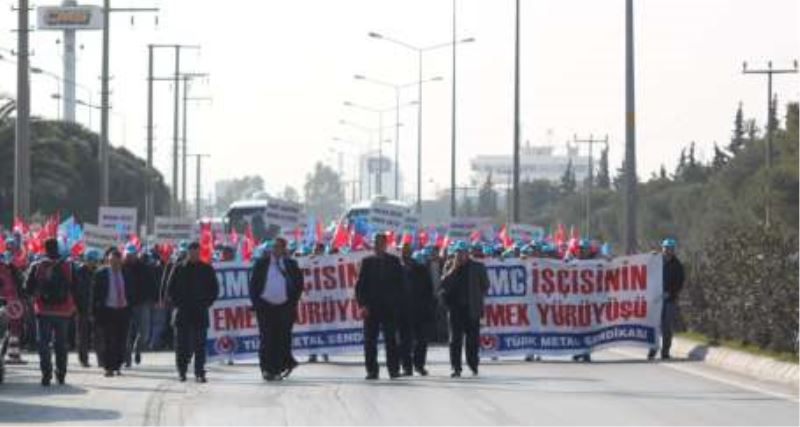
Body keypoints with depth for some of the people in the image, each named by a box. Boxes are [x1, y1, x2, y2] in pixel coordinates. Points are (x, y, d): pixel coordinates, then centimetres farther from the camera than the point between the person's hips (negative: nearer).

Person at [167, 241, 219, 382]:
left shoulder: (207, 269, 6)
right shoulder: (179, 269, 4)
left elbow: (215, 289, 11)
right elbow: (170, 288, 9)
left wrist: (206, 303, 0)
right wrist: (177, 302, -2)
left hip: (200, 312, 0)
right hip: (183, 312, 0)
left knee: (199, 345, -3)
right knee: (182, 344, 2)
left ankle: (199, 372, -2)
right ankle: (181, 371, 10)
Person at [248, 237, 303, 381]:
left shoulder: (290, 265, 7)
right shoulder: (262, 263, 5)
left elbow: (299, 284, 13)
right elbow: (253, 283, 7)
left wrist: (293, 302, 4)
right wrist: (255, 302, -1)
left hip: (284, 308, 1)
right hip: (265, 306, -1)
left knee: (282, 340, -2)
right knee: (267, 339, -4)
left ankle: (278, 369, 3)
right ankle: (267, 369, -3)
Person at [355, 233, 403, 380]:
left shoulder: (393, 262, 6)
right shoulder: (367, 262, 8)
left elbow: (399, 284, 5)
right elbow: (360, 284, 4)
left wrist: (395, 301, -5)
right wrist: (362, 304, -6)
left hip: (389, 307, -1)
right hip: (371, 306, 1)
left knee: (391, 340, 0)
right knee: (370, 340, -1)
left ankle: (393, 369, 4)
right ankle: (371, 370, 2)